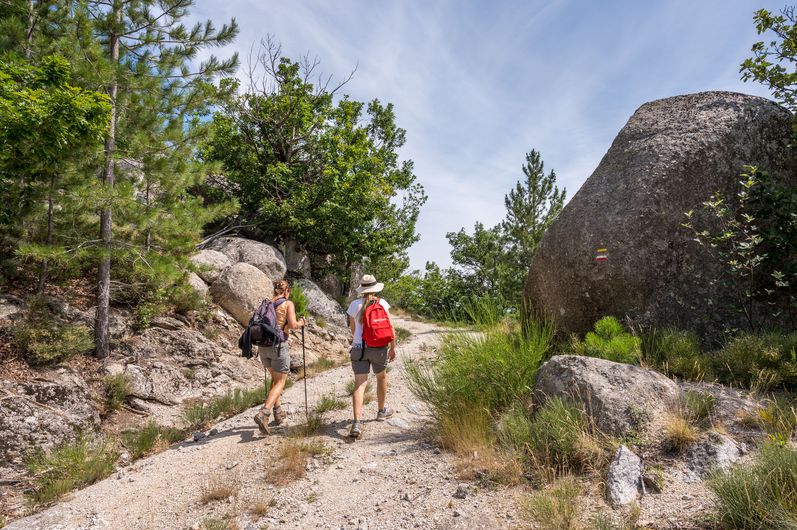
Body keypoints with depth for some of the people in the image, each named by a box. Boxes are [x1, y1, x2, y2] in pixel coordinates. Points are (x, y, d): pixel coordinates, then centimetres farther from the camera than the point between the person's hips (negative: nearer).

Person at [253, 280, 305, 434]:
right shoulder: (288, 304, -3)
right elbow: (293, 325, -14)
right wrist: (301, 323, 7)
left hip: (263, 345, 6)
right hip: (279, 345, -6)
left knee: (275, 378, 24)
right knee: (280, 382, 1)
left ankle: (278, 412, 25)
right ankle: (263, 413, -17)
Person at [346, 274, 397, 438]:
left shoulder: (354, 305, 3)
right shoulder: (382, 303, -3)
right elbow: (390, 327, -5)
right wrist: (393, 348, 4)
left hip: (359, 348, 1)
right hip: (379, 347, 0)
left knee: (359, 384, -3)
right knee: (381, 377, 24)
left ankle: (357, 423, -15)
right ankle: (381, 411, 40)